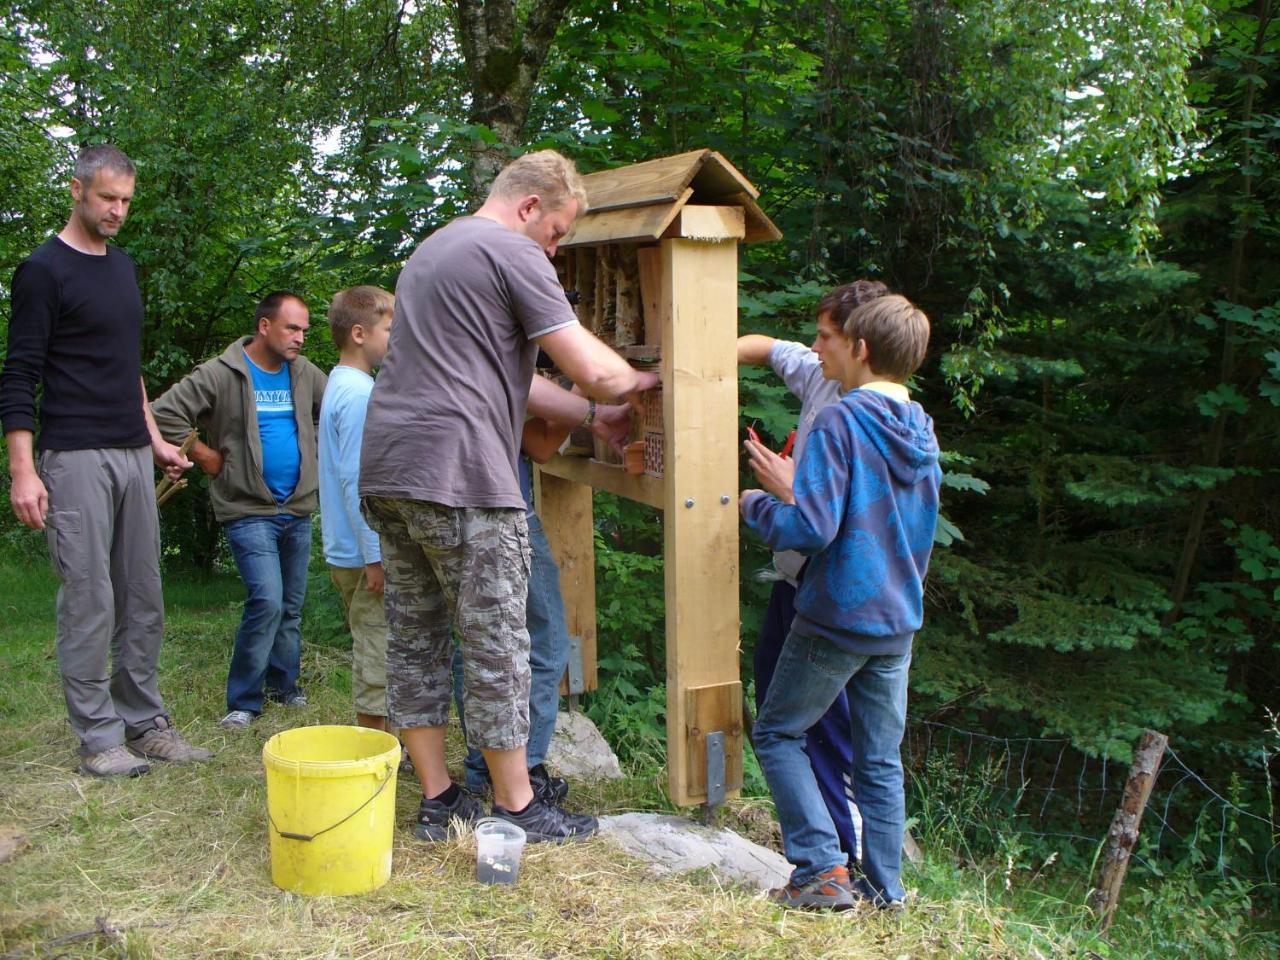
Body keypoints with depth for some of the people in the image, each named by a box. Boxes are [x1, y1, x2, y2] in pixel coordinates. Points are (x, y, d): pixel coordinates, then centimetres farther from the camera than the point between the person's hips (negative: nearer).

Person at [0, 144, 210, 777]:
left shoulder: (124, 267, 17)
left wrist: (155, 440, 21)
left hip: (133, 456, 7)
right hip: (75, 460, -7)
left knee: (143, 600, 9)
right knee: (89, 601, -4)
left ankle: (145, 724, 18)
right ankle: (97, 738, 6)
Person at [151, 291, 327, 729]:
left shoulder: (305, 374, 7)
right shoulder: (220, 374, -10)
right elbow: (163, 413, -13)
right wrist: (205, 456, -10)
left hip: (298, 510, 6)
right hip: (248, 511, -6)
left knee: (292, 605, 12)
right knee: (267, 600, -16)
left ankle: (283, 685, 28)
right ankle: (243, 700, -4)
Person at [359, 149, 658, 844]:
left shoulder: (432, 248, 24)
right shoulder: (512, 253, -6)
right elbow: (594, 371, -11)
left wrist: (592, 414, 24)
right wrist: (642, 381, 11)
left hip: (384, 472, 10)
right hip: (458, 475, -9)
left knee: (415, 638, 12)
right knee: (496, 647, 1)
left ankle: (436, 800, 21)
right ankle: (515, 807, 11)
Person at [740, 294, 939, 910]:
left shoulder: (839, 423, -16)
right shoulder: (920, 430, 8)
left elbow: (811, 528, -24)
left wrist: (756, 505, -3)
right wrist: (794, 487, 14)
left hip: (836, 618, -7)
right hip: (899, 620, 7)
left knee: (777, 734, 9)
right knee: (881, 759, 14)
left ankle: (823, 870, 4)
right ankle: (884, 889, 20)